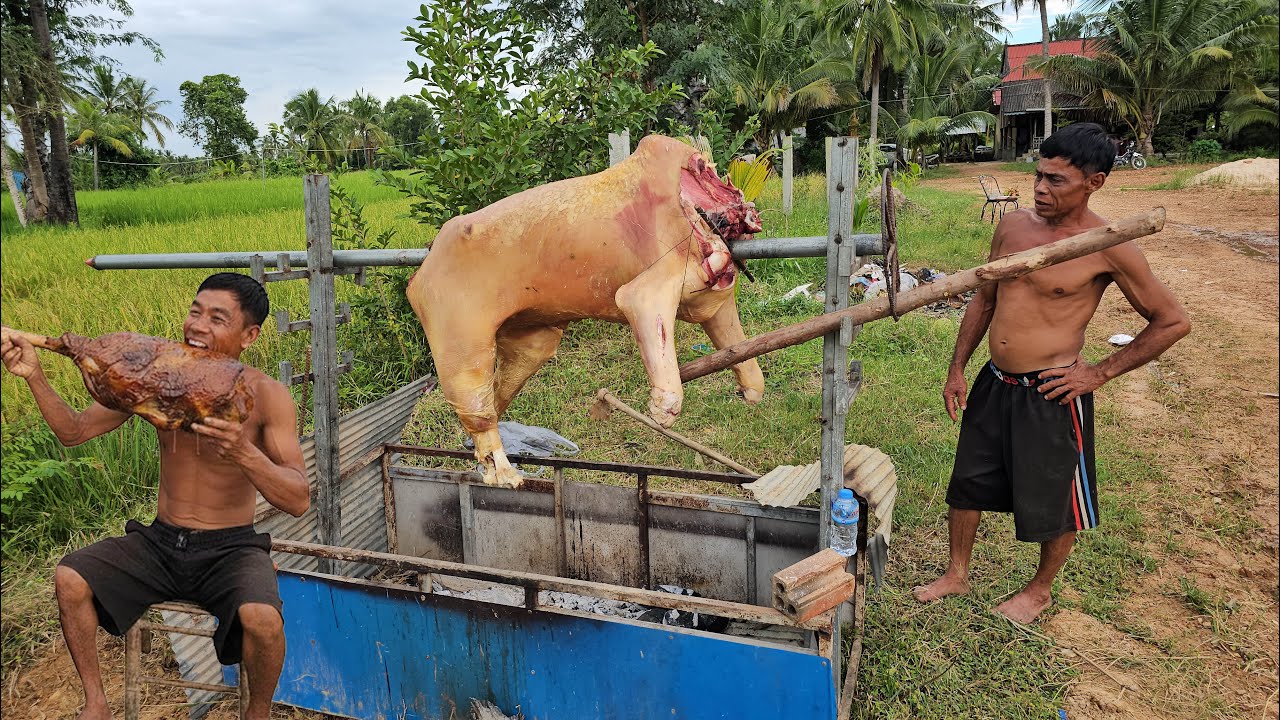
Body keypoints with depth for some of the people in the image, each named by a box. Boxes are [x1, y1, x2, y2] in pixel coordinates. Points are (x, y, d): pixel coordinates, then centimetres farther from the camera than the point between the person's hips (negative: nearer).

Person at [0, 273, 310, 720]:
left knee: (262, 619, -30)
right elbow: (73, 431, 3)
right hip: (159, 543, 5)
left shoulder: (266, 396, -16)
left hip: (229, 549, -4)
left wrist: (243, 453, -40)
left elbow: (298, 500, -23)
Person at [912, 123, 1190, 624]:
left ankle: (1040, 590, 38)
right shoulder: (1013, 225, 1)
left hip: (1050, 394, -5)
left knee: (1051, 502, 11)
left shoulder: (1108, 247, -14)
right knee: (967, 483, 16)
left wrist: (1098, 374, -10)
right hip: (993, 384, 5)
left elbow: (1173, 322, -6)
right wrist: (957, 369, 10)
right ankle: (956, 575, 37)